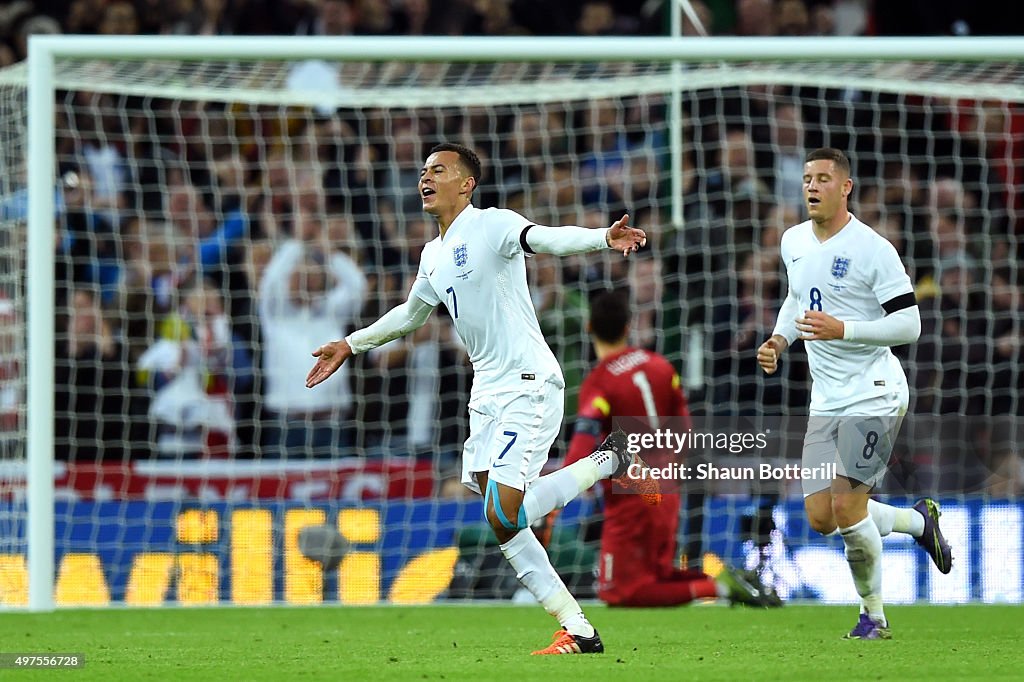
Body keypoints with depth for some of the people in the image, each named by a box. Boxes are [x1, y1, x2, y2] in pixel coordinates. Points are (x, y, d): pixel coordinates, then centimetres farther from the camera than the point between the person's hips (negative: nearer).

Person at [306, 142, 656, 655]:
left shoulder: (493, 225, -8)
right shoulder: (433, 256, 17)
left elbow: (546, 239, -27)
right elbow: (411, 314, 36)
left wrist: (604, 238, -46)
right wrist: (350, 345, 42)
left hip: (528, 385, -9)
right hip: (487, 395, 9)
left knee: (504, 514, -18)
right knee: (499, 521, 0)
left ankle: (609, 460, 2)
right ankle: (578, 631, 4)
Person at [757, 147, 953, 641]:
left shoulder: (872, 249, -13)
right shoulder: (794, 242, 9)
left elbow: (909, 324, -14)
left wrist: (843, 329, -24)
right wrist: (779, 340, 9)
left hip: (873, 395, -7)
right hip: (825, 400, 7)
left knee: (848, 510, -14)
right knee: (821, 517, 0)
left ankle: (873, 616, 7)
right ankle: (918, 521, 26)